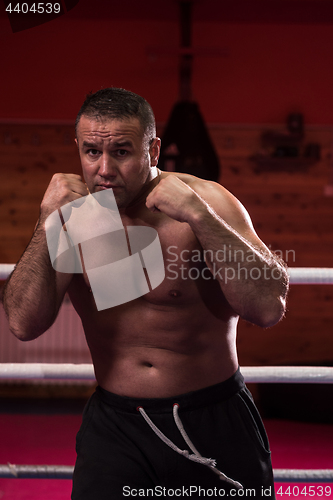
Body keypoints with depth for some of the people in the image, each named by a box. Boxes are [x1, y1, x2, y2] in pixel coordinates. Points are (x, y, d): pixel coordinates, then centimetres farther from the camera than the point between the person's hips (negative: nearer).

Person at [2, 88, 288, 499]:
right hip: (115, 422, 2)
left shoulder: (203, 201, -11)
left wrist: (199, 216, -30)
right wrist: (49, 224, -21)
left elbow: (268, 308, -23)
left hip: (215, 421, -1)